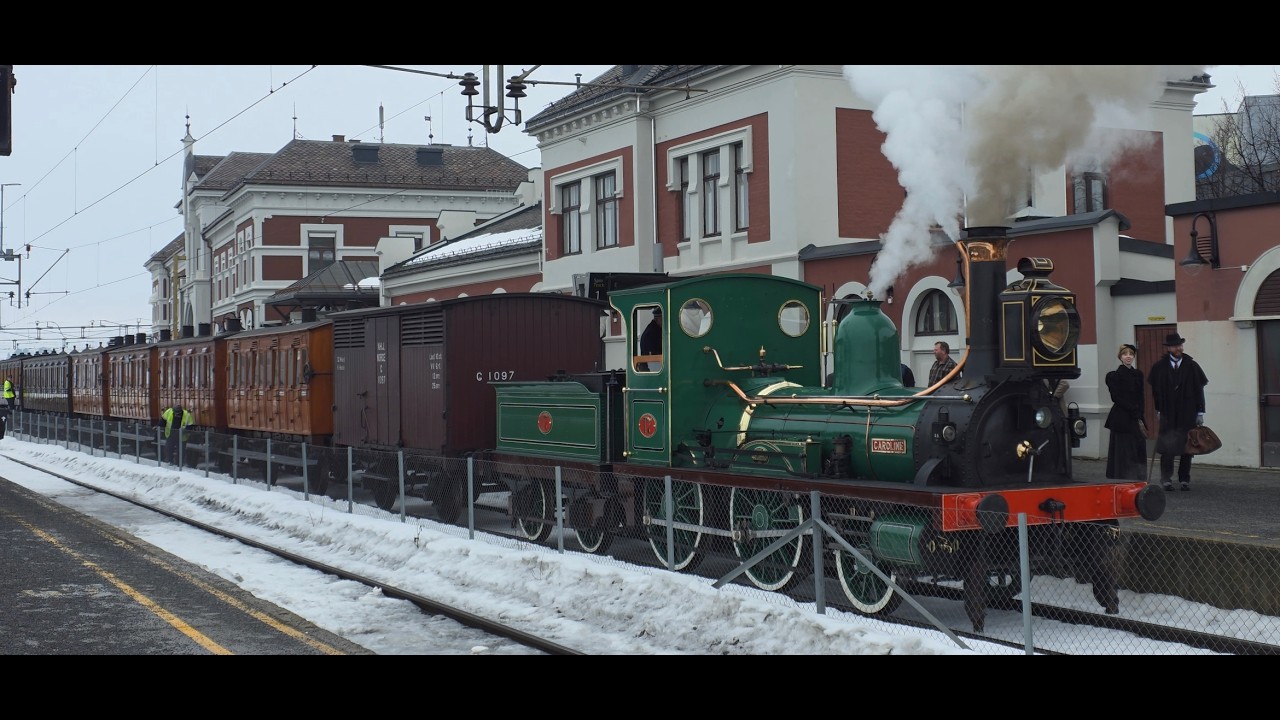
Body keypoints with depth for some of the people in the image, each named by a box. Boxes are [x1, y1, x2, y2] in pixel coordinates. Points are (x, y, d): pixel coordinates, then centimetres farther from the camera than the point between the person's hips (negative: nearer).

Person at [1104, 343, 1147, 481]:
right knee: (1123, 453, -5)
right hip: (1122, 421, -5)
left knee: (1138, 453, 4)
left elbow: (1141, 399, 9)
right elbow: (1117, 398, -7)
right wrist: (1135, 411, -10)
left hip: (1137, 420, 5)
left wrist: (1139, 417, -4)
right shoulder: (1113, 376, -2)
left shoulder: (1138, 374, 12)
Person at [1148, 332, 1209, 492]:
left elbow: (1199, 390, 3)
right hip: (1167, 414, -1)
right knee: (1167, 447, -3)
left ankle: (1184, 479, 15)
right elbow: (1155, 390, 8)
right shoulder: (1159, 366, 0)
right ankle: (1166, 479, 4)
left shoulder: (1191, 365, 0)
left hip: (1188, 414, 1)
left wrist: (1200, 412, 0)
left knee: (1186, 447, 6)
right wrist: (1158, 410, 9)